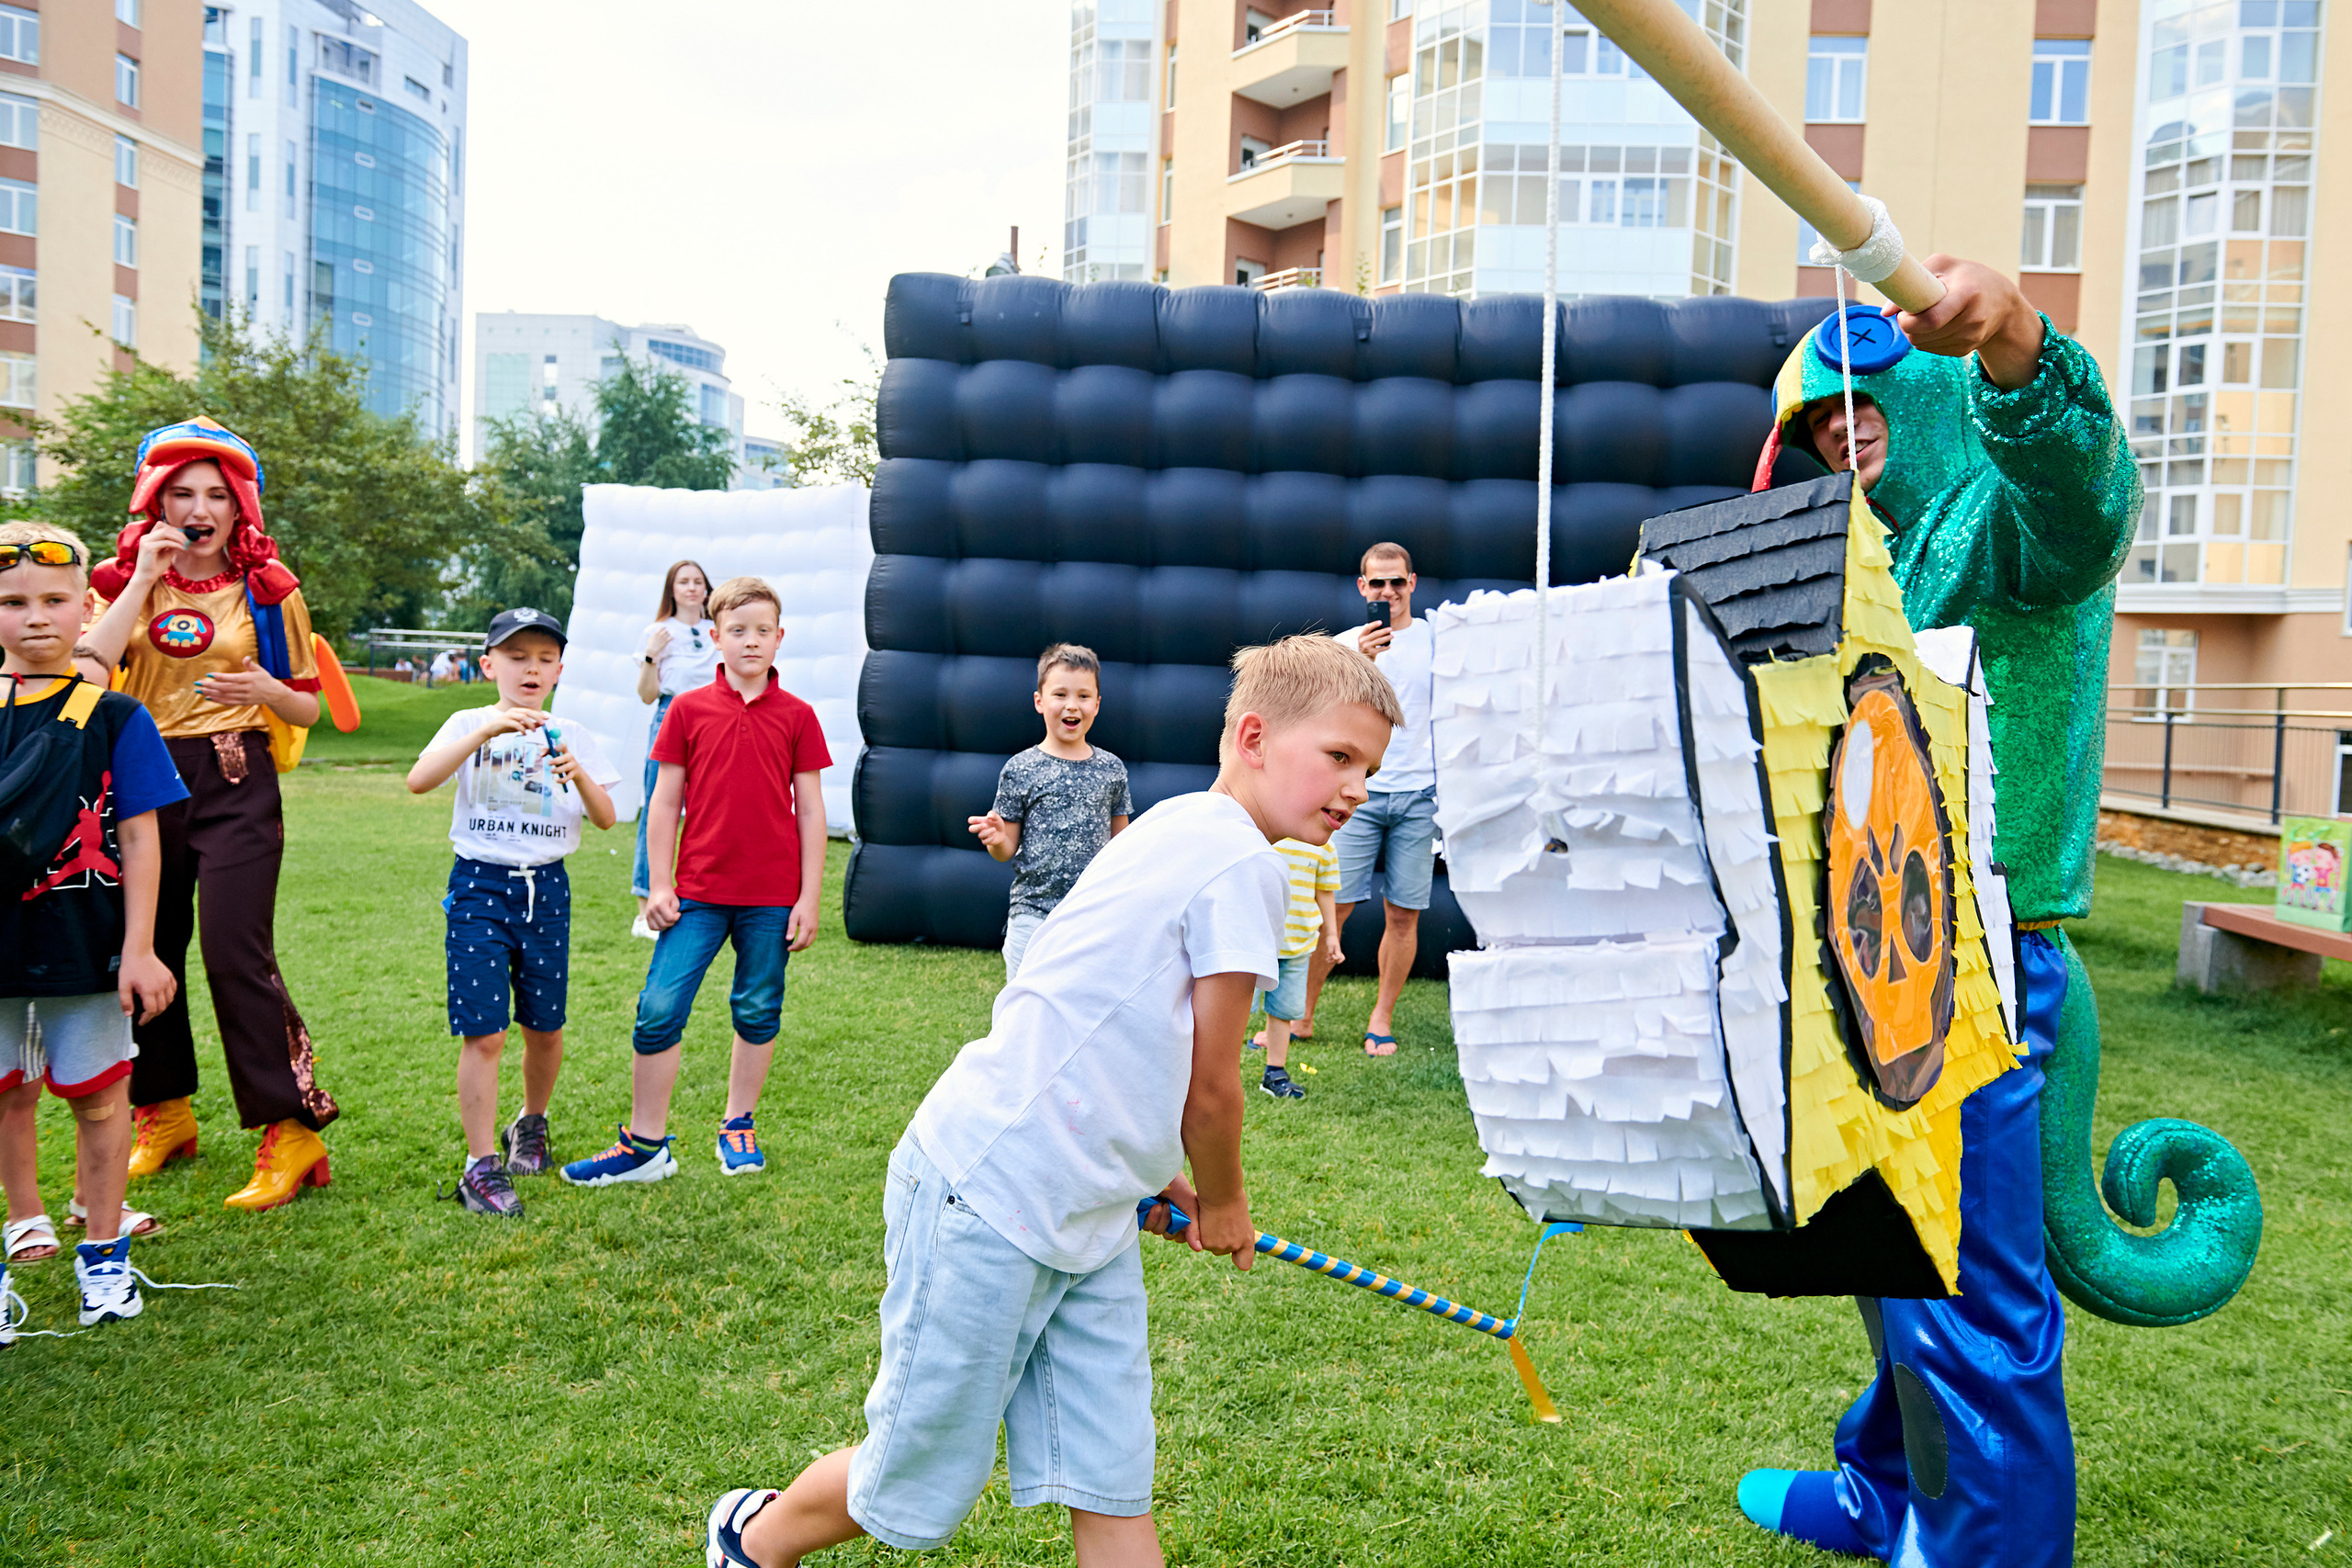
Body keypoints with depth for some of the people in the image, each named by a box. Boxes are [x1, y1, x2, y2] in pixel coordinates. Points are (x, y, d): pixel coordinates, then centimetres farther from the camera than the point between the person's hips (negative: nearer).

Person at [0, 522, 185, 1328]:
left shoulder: (114, 717, -5)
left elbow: (139, 839, -5)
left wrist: (139, 948, -9)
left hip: (84, 944, -2)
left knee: (96, 1096, 7)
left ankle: (103, 1251, 21)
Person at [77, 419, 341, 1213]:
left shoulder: (267, 588, 5)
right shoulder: (126, 581, 9)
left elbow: (307, 709, 8)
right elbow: (88, 666, -10)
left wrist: (266, 689, -14)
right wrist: (146, 578, -10)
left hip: (236, 781, -3)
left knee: (237, 954, -10)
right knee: (145, 947, 7)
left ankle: (292, 1132, -4)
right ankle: (165, 1114, 26)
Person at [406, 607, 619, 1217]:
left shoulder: (571, 736, 8)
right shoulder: (470, 724, 0)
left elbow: (606, 819, 3)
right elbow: (418, 781, -18)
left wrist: (578, 775, -16)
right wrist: (485, 731, -27)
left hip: (547, 886, 3)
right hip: (480, 883, -3)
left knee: (544, 1026, 10)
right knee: (484, 1032, -8)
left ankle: (531, 1123, 36)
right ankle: (481, 1165, -1)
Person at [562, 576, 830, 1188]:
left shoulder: (796, 715, 2)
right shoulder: (688, 710, 2)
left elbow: (811, 810, 3)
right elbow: (665, 802, 5)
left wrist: (809, 897, 0)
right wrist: (659, 885, 0)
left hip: (772, 896, 0)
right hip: (698, 891, 0)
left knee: (758, 1014, 11)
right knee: (659, 1009, -3)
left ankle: (738, 1127, 28)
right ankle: (645, 1145, 9)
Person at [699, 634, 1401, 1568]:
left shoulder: (1179, 832, 13)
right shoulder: (1242, 860, -17)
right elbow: (1210, 1088, -11)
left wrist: (1152, 1172, 13)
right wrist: (1223, 1204, 7)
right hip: (987, 1204, -10)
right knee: (917, 1493, 11)